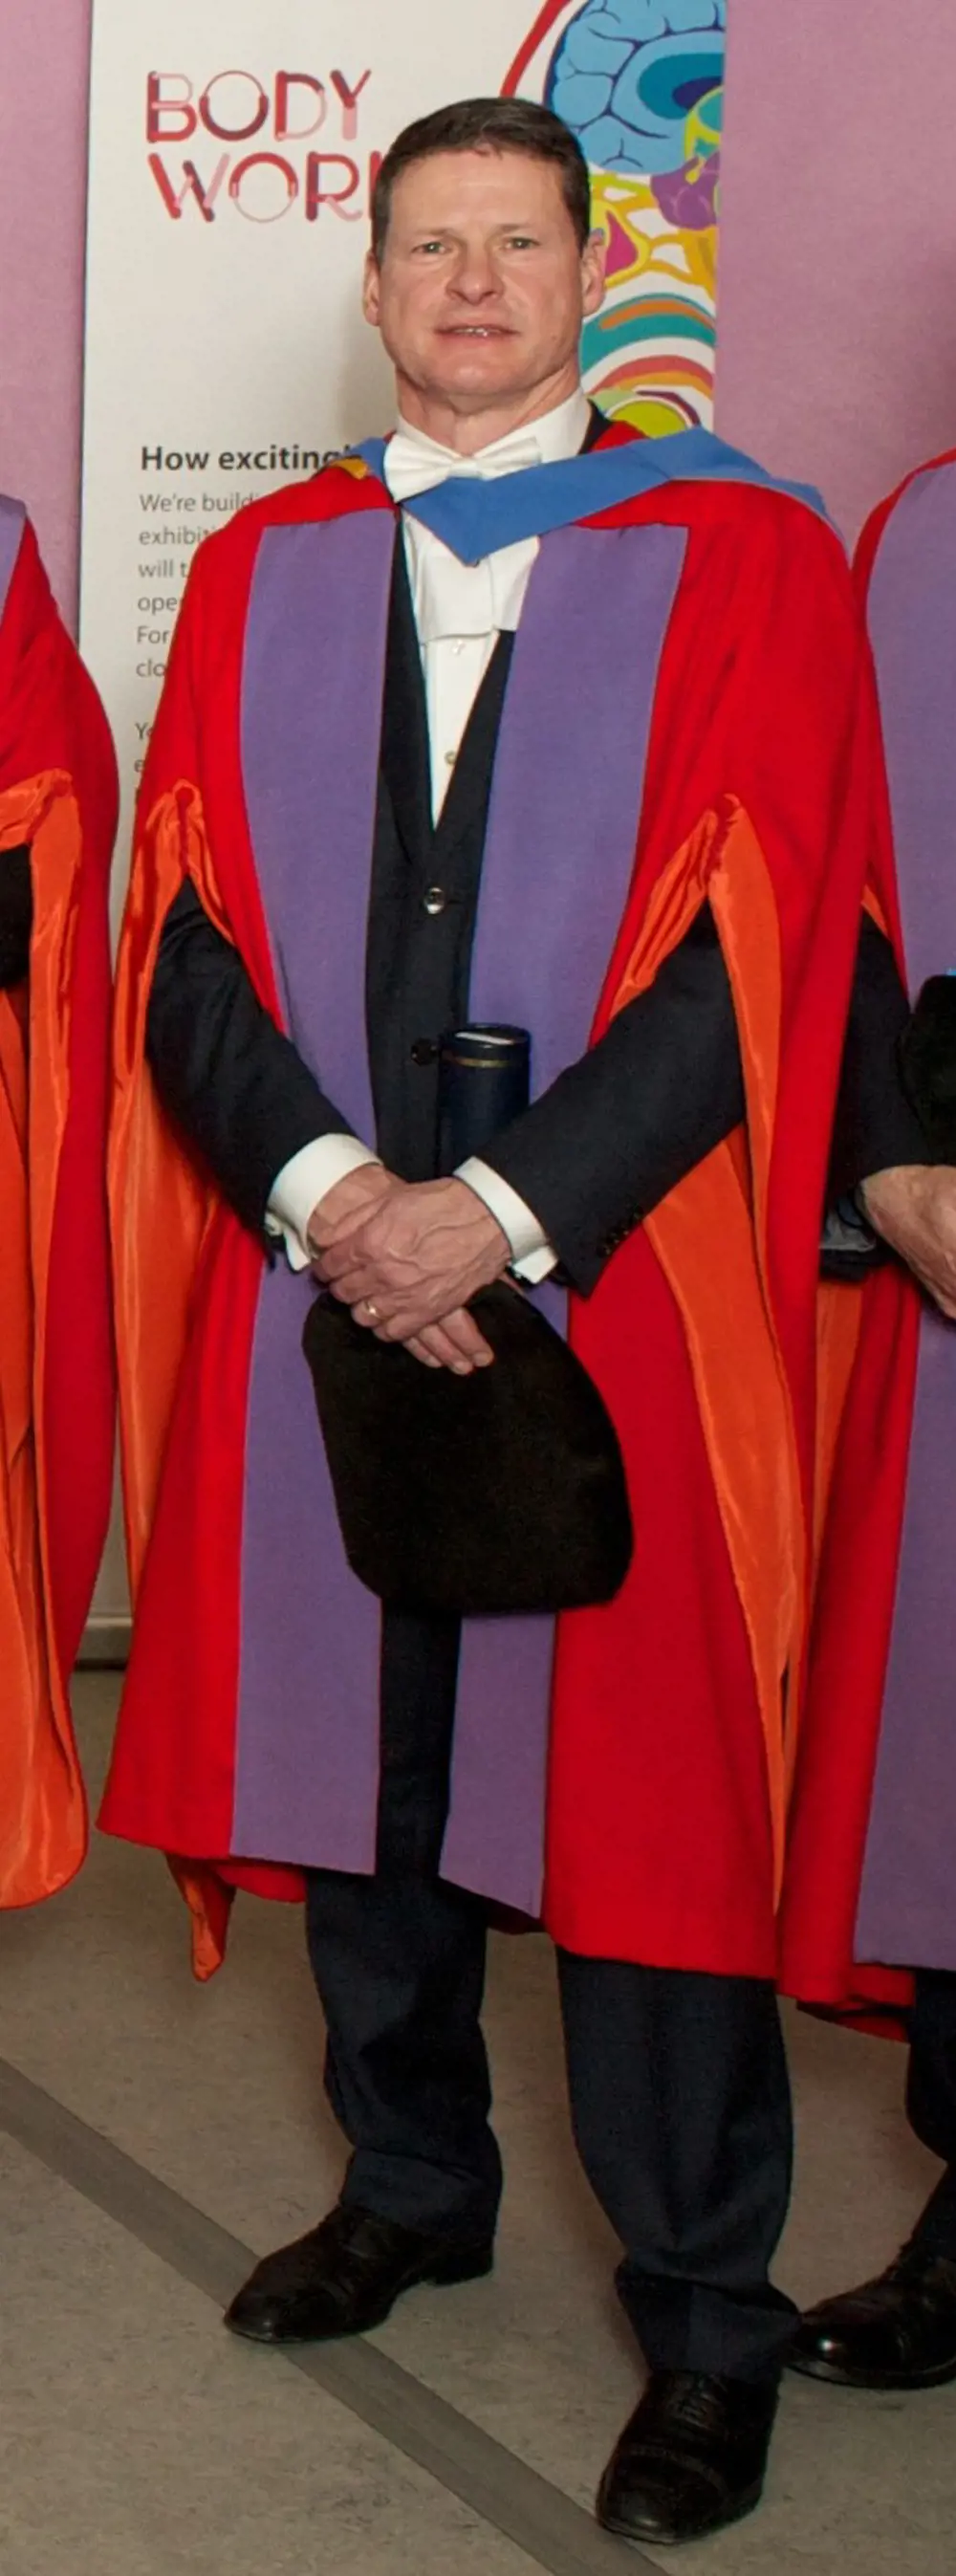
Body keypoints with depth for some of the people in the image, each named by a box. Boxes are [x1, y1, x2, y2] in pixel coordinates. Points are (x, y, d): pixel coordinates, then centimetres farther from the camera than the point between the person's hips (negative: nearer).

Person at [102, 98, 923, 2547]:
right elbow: (187, 931, 3)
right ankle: (411, 2183, 33)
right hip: (324, 1268, 3)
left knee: (638, 1781, 0)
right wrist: (321, 1182, -13)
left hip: (614, 1278, -3)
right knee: (355, 1732, 12)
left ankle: (705, 2317, 15)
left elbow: (762, 943, -7)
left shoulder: (742, 560, 0)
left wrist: (504, 1207, -14)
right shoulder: (262, 571, 10)